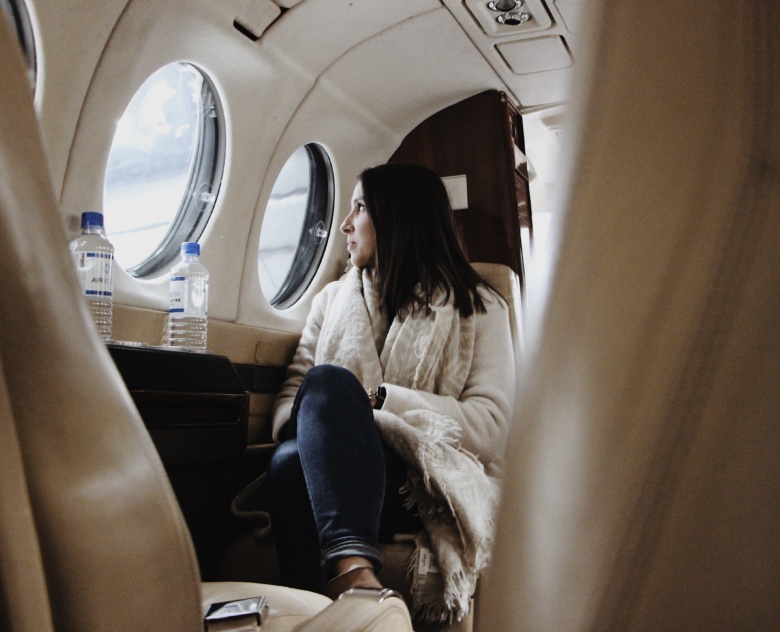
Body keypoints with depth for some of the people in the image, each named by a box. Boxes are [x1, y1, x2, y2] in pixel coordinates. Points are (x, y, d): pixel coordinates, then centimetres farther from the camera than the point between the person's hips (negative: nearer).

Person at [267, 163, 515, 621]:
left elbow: (492, 428, -2)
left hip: (423, 481, -3)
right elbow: (292, 393, 14)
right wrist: (306, 425, -10)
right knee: (291, 461, -33)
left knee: (329, 382, -33)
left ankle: (346, 569, -48)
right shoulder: (333, 299, 23)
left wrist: (380, 399, -11)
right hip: (323, 470, 4)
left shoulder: (478, 308, 11)